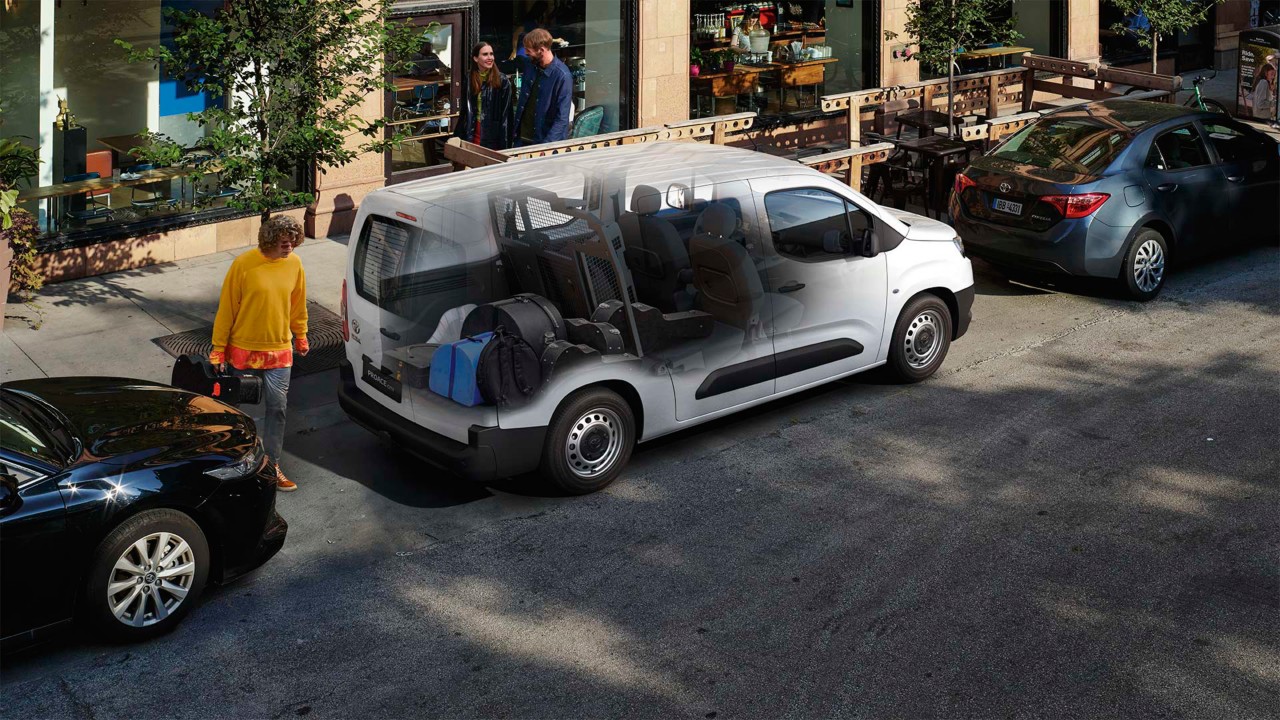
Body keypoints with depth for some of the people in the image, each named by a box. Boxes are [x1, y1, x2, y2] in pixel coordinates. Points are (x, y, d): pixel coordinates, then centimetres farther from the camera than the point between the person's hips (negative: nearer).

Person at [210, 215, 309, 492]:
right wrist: (218, 349, -7)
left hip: (279, 350, 3)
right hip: (244, 350, -3)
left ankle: (272, 465, 13)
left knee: (277, 407, 2)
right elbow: (227, 308, -9)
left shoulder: (294, 264, -3)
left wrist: (301, 336, 19)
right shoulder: (244, 264, -15)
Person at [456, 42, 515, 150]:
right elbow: (464, 110, 13)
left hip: (493, 136, -3)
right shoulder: (469, 79, 7)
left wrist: (504, 142, -11)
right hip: (473, 133, 3)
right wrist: (458, 136, 10)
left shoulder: (502, 80, -5)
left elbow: (506, 114, -7)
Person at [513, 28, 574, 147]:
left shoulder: (562, 76, -18)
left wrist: (546, 145, -27)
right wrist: (515, 129, 12)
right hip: (522, 137, 6)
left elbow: (562, 118, -20)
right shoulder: (531, 66, 2)